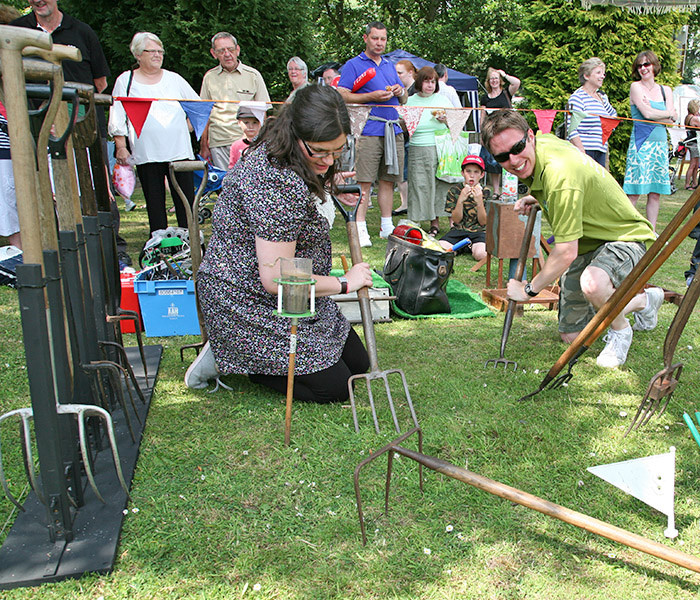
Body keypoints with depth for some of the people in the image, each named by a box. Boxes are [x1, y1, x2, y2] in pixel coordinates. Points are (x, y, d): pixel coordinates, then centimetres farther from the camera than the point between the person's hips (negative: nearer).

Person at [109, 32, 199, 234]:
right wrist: (121, 147, -2)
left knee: (186, 202, -3)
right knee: (155, 203, 0)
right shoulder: (125, 81, 11)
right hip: (146, 154, -1)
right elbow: (117, 119, 7)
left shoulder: (174, 79, 16)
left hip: (179, 151, 1)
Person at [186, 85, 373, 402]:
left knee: (357, 362, 14)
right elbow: (276, 279, -31)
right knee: (334, 387, -7)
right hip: (247, 304, -10)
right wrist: (345, 283, -16)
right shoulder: (279, 184, -32)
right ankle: (226, 359, 3)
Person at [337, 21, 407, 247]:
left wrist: (400, 92, 4)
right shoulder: (353, 65, 4)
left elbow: (404, 99, 28)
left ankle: (387, 227, 15)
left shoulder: (390, 66, 23)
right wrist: (372, 96, -14)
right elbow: (341, 95, -6)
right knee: (364, 182, -9)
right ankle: (360, 229, -6)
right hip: (368, 131, -6)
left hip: (393, 129, 6)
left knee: (388, 180, 8)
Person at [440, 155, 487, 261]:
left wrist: (479, 202, -20)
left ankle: (472, 247, 2)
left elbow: (483, 222, -4)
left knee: (480, 254, -34)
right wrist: (460, 200, -20)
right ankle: (461, 248, 3)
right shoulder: (455, 190, 1)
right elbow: (456, 220, -4)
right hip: (459, 230, 2)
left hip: (479, 232, -1)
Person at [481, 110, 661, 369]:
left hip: (626, 238, -9)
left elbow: (566, 253, -30)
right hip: (587, 244, 9)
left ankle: (620, 330, -9)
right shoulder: (545, 140, -6)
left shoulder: (558, 175, -35)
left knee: (592, 283, -45)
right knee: (571, 335, 12)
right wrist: (536, 199, 1)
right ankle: (644, 300, 33)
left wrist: (529, 289, -17)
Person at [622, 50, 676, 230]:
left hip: (660, 145, 5)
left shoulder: (666, 91, 14)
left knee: (655, 193, 5)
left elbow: (671, 122, 5)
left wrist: (653, 112, -9)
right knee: (634, 193, -9)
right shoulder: (635, 87, 1)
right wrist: (668, 113, 4)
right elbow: (647, 113, -11)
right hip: (640, 145, -5)